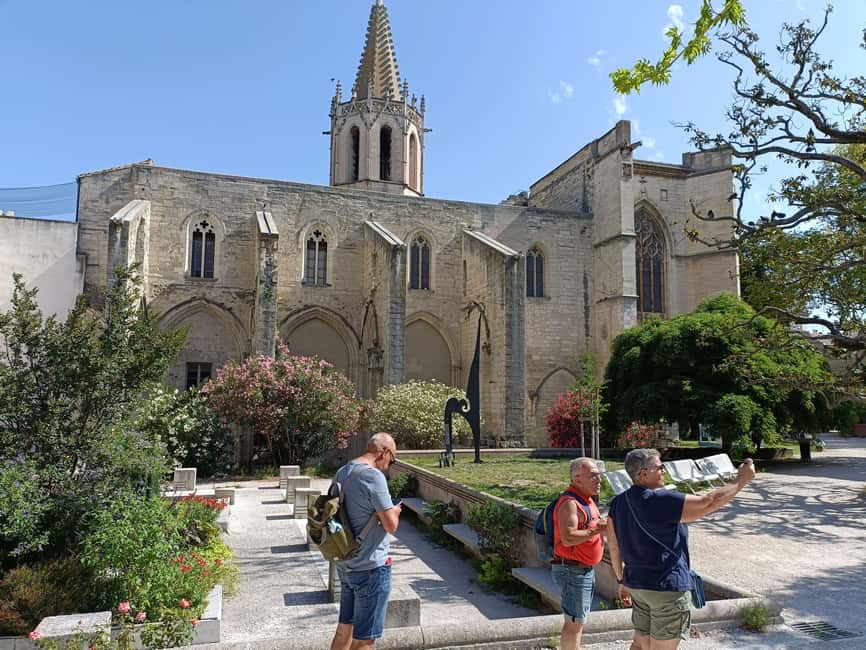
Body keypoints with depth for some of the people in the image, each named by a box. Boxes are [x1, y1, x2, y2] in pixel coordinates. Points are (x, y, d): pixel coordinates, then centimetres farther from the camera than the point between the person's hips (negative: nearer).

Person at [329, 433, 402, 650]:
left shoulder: (341, 473, 6)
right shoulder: (373, 475, -21)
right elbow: (391, 525, -18)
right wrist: (395, 511, 2)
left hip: (345, 564, 8)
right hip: (371, 567, -8)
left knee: (344, 630, 19)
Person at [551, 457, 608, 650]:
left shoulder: (587, 500, 11)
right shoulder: (569, 503, -21)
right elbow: (568, 538, -30)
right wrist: (598, 529, -24)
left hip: (586, 569, 10)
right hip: (572, 570, -10)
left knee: (579, 620, 19)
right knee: (574, 623, -3)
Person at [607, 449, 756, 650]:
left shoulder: (618, 503, -1)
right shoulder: (662, 501, -24)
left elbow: (613, 546, 6)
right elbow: (708, 502, -21)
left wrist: (622, 580, 17)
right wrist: (742, 480, -8)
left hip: (636, 585, 7)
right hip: (667, 588, -7)